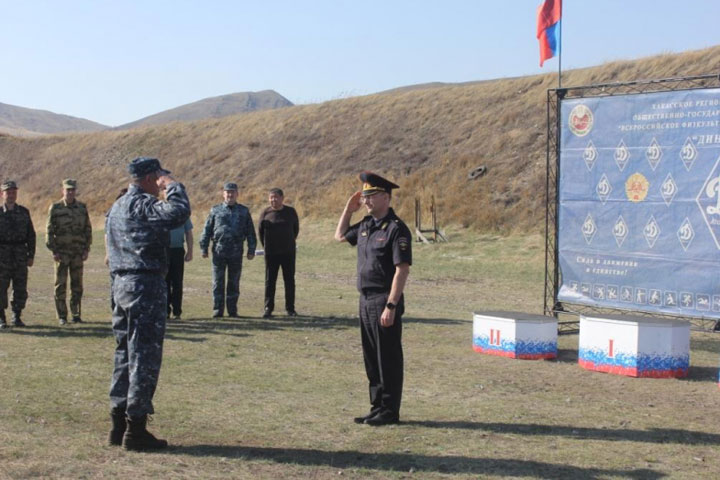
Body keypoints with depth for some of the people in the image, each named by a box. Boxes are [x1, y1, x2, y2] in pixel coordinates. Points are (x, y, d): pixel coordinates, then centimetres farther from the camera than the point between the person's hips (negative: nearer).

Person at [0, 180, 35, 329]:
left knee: (20, 288, 2)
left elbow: (31, 235, 10)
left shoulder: (24, 212, 9)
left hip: (20, 255, 2)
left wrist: (31, 256, 4)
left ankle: (17, 317, 12)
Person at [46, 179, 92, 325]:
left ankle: (76, 314, 13)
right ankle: (62, 316, 5)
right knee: (61, 285, 0)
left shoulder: (82, 208, 6)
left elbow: (88, 229, 10)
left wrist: (86, 249, 2)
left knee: (77, 284, 5)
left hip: (78, 252, 2)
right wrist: (53, 251, -8)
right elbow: (49, 230, -2)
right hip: (61, 252, -2)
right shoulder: (55, 208, -2)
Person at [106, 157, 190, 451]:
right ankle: (135, 429, -3)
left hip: (121, 283, 10)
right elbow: (178, 213, -29)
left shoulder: (117, 207, 18)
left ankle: (119, 425, 18)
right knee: (145, 357, -5)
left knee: (125, 354, 14)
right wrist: (173, 186, -12)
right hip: (146, 285, -10)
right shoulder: (143, 205, -12)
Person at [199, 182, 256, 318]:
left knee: (234, 282, 7)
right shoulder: (215, 210, 7)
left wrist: (251, 250, 5)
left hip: (236, 253, 1)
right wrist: (204, 249, 2)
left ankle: (232, 309, 15)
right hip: (219, 252, -1)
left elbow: (250, 232, 10)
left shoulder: (244, 211, 9)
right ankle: (217, 309, 6)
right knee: (218, 282, 1)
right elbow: (207, 230, 7)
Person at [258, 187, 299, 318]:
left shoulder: (290, 212, 0)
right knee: (269, 281, 2)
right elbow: (260, 231, 9)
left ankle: (290, 308, 11)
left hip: (288, 253, 0)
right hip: (271, 253, 0)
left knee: (289, 280, 4)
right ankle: (268, 308, 7)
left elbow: (296, 229, 11)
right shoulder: (265, 213, -2)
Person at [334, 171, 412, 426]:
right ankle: (377, 407, 23)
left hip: (385, 301, -9)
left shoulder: (396, 228, -14)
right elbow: (340, 236, 30)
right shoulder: (365, 225, 11)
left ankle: (390, 411, 8)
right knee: (372, 357, 14)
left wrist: (391, 306, -23)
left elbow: (402, 270, -19)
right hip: (366, 300, 9)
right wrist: (348, 209, 17)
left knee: (388, 358, 0)